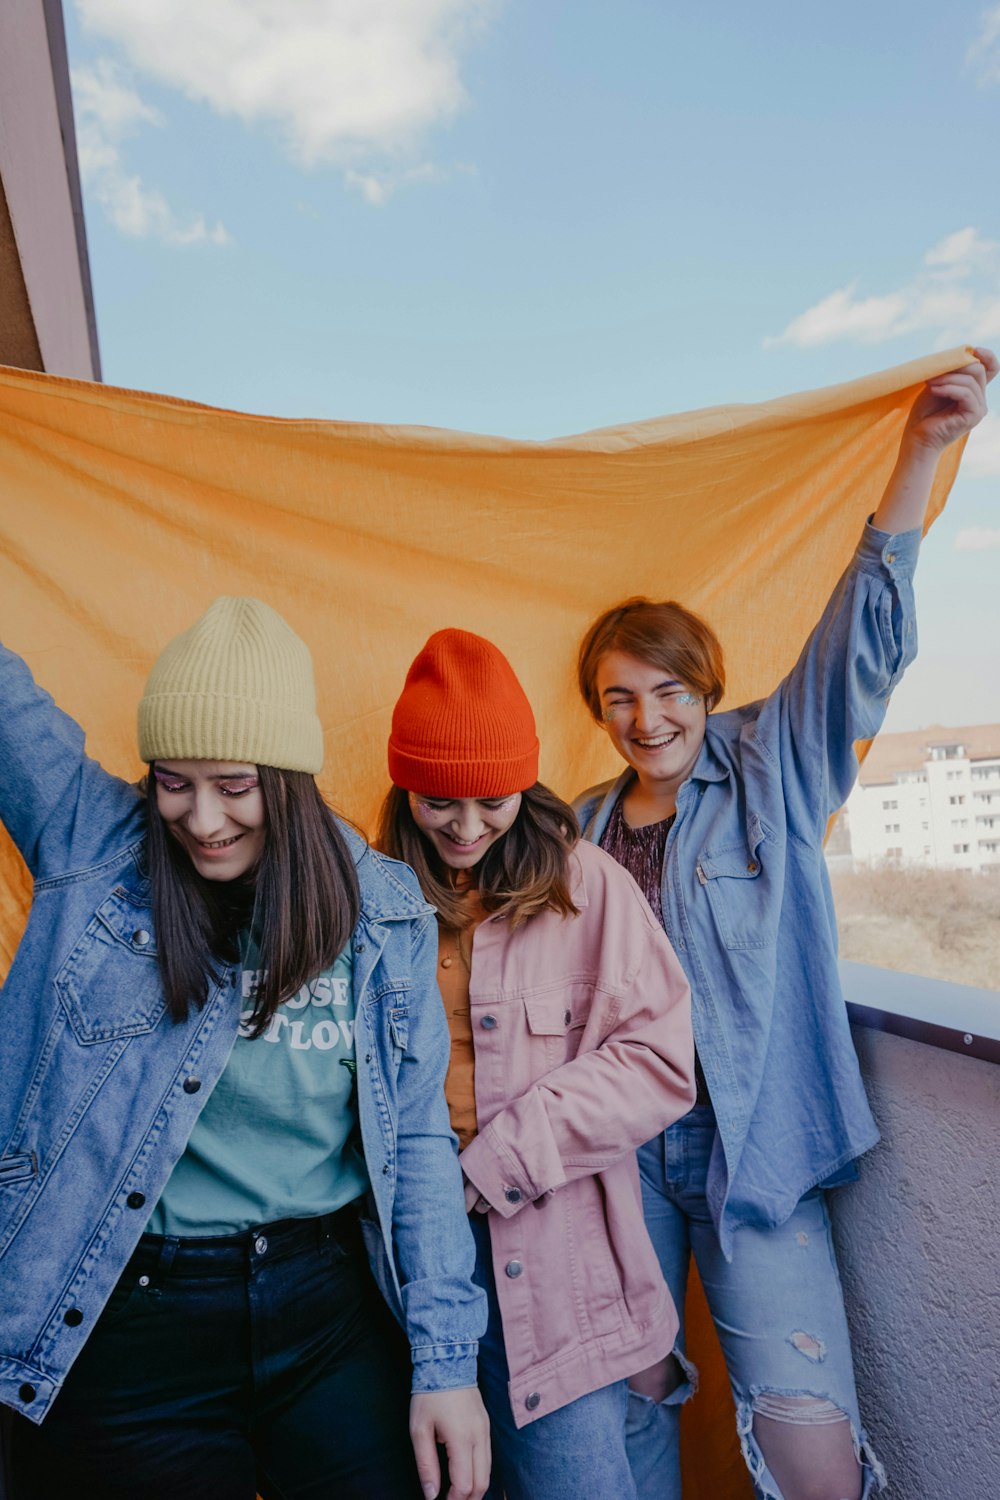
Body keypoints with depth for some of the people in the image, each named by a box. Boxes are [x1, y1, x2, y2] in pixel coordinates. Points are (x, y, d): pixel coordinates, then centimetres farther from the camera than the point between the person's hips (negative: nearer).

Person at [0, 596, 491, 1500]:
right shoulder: (92, 848, -8)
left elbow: (417, 1136, -2)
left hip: (328, 1316, 1)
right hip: (121, 1332, 0)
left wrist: (447, 1358, -3)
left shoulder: (384, 911, -5)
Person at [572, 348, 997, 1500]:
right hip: (618, 1145, 3)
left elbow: (859, 643, -11)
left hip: (753, 1145, -3)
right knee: (631, 1404, 14)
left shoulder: (769, 773, -1)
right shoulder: (583, 826, 7)